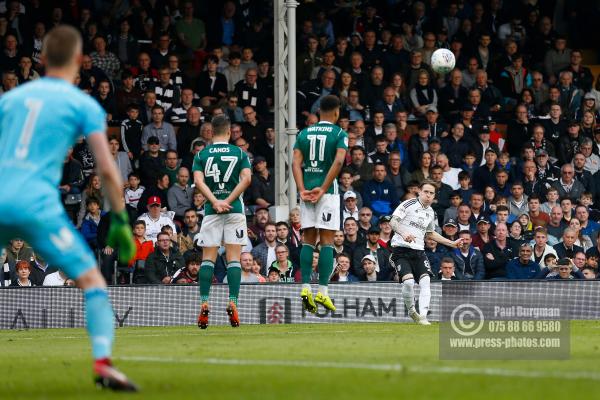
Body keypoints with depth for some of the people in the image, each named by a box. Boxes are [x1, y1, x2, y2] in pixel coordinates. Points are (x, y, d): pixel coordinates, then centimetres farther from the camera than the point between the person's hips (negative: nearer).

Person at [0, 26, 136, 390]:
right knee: (93, 281, 0)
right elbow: (107, 169, -1)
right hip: (38, 205, -4)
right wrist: (121, 221, 6)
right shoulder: (84, 105, 6)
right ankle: (103, 362, -17)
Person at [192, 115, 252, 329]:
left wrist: (215, 202, -12)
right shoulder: (239, 153, 5)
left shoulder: (201, 155, 6)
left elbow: (198, 180, -8)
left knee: (208, 258, 3)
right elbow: (246, 178, -8)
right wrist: (228, 201, -9)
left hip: (211, 209, 0)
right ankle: (233, 304, -12)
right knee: (234, 258, -1)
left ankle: (204, 305, -9)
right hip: (235, 209, 0)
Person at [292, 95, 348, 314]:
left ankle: (305, 288, 1)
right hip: (327, 191, -4)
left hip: (306, 191, 4)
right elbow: (339, 161, -15)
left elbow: (296, 163, 0)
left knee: (308, 240, 10)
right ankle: (322, 292, -7)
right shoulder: (339, 133, 0)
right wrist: (323, 189, -14)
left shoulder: (304, 133, 12)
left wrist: (302, 189, -6)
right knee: (327, 241, -2)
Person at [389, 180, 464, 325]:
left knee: (425, 281, -14)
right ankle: (411, 310, 4)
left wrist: (452, 243, 28)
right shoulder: (409, 204, -5)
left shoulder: (431, 213, 15)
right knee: (408, 281, -20)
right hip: (401, 248, -5)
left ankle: (423, 316, -17)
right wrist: (403, 233, -30)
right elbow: (393, 222, -11)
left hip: (418, 251, 5)